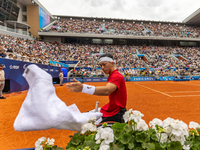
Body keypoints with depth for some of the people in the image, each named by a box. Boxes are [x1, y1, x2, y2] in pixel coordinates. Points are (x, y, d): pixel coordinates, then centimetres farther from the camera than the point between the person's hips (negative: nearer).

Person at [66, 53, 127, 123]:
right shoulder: (112, 76, 15)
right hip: (111, 109, 9)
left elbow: (107, 90, -39)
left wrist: (83, 88, -51)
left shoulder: (117, 76, -19)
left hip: (115, 114, -9)